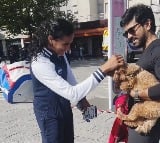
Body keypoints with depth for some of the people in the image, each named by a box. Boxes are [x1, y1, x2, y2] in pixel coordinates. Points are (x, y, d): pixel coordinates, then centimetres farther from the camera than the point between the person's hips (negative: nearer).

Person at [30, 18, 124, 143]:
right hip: (49, 113, -7)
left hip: (64, 107, 8)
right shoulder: (40, 64, -32)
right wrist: (104, 69, -39)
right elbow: (72, 94, -37)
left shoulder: (59, 53, -7)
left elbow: (69, 77, 10)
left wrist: (82, 99, 1)